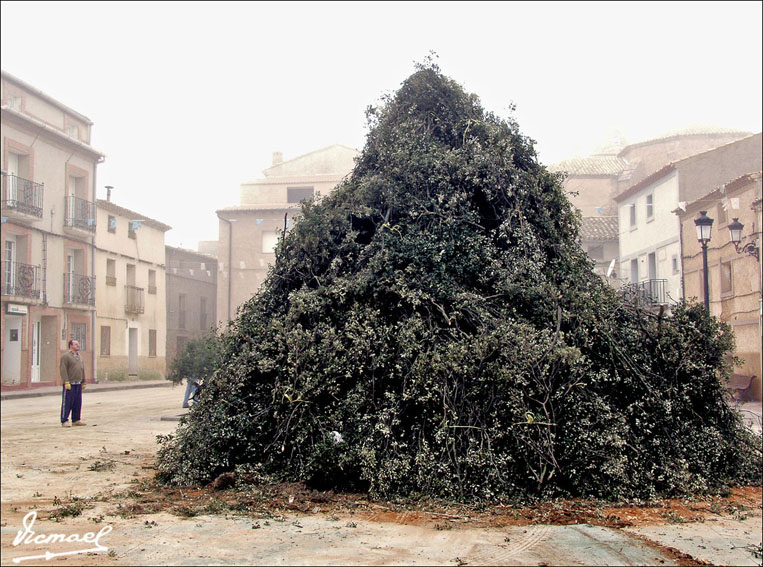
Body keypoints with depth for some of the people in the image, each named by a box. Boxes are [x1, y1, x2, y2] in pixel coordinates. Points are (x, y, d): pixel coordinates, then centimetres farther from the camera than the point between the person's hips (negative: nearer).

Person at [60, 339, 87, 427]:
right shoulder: (66, 356, -7)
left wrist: (83, 382, 19)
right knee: (67, 403, -5)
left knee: (78, 403, 9)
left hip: (78, 384, 8)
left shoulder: (79, 356, 18)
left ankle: (76, 420, 17)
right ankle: (64, 421, -2)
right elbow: (63, 370, -14)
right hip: (69, 384, -7)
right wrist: (66, 382, -21)